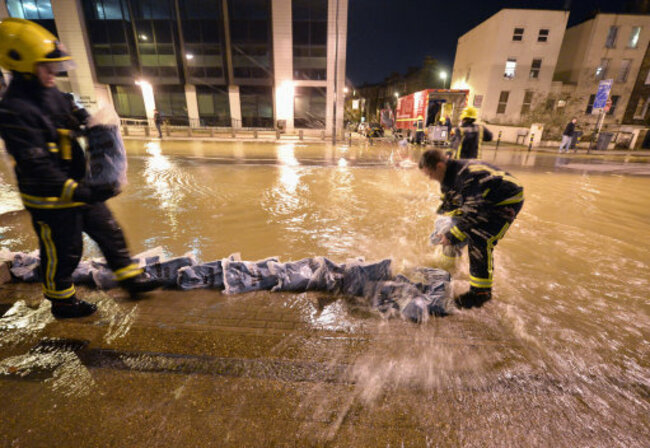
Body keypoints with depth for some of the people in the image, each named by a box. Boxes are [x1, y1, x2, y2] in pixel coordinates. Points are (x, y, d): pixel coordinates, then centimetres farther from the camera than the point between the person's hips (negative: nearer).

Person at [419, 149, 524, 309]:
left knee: (479, 241, -21)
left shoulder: (468, 176, -34)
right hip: (485, 200, 10)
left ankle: (481, 292, -10)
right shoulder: (450, 175, -4)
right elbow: (449, 204, 7)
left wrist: (452, 236, -27)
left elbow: (473, 213, -32)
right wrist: (446, 231, 0)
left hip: (508, 200, -10)